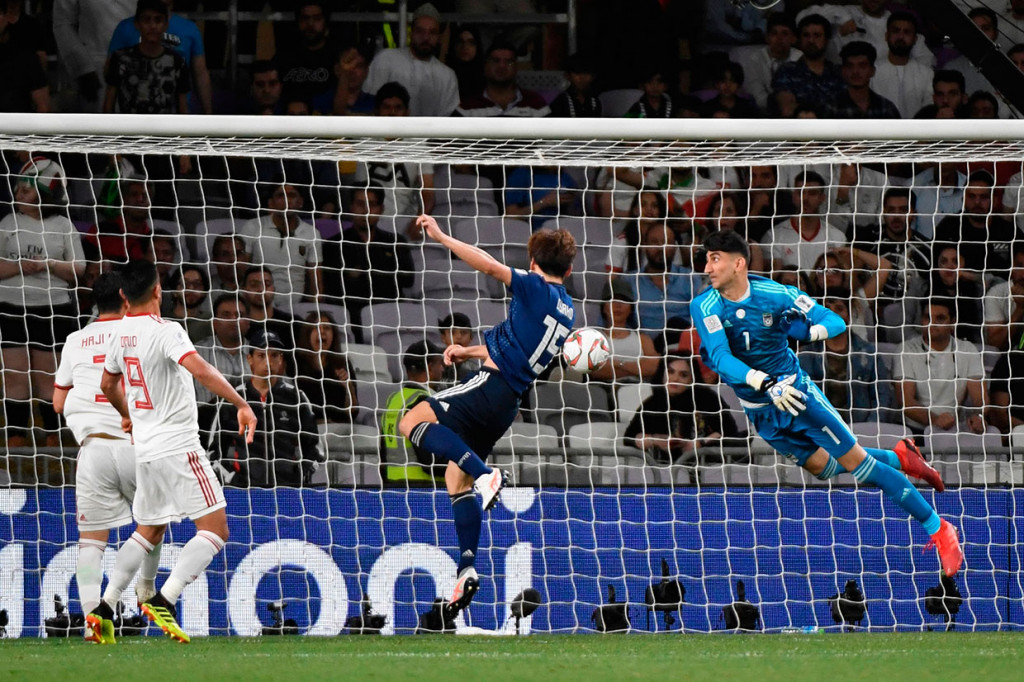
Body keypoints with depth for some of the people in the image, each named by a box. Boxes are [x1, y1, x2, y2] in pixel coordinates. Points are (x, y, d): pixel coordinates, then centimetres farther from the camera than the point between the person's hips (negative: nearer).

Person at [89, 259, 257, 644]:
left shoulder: (121, 333, 9)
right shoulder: (166, 331, -15)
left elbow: (109, 384, 26)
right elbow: (200, 370, -31)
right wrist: (241, 404, -28)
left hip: (146, 449, 8)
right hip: (178, 446, -8)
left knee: (149, 532, 21)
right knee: (215, 530, -6)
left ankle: (104, 609, 13)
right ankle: (164, 602, -18)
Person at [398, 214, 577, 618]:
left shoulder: (535, 288, -5)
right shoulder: (566, 310, 20)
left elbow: (490, 266, -19)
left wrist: (441, 238, -15)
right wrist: (471, 351, 33)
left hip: (490, 386, -9)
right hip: (507, 405, 9)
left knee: (412, 423, -13)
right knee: (456, 478, 14)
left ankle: (485, 475, -26)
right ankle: (467, 570, 4)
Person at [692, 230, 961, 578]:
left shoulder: (774, 294, -17)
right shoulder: (705, 307, -17)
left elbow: (835, 321, -8)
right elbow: (720, 358, -31)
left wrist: (808, 330, -30)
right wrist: (766, 383, -44)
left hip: (796, 392, -3)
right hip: (760, 412, 3)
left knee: (856, 461, -5)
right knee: (824, 467, 12)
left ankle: (939, 530, 3)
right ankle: (899, 458, 37)